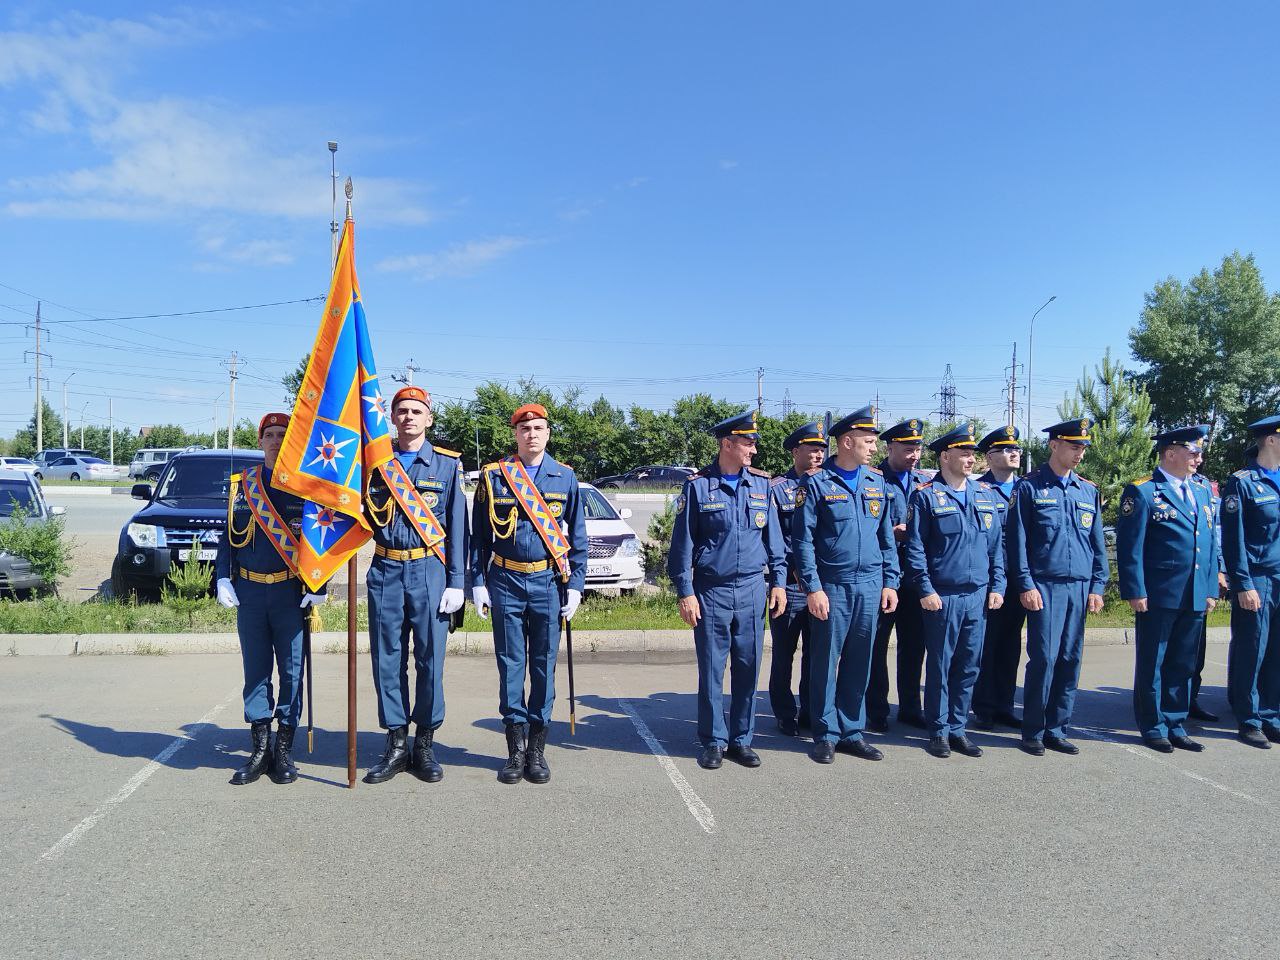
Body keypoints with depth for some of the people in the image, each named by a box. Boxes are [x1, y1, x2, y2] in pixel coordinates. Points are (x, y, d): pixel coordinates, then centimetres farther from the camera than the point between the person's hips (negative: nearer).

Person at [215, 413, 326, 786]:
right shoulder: (240, 485, 9)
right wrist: (223, 580, -1)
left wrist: (318, 587, -9)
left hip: (292, 593, -3)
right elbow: (228, 536, 11)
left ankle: (284, 751, 14)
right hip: (249, 591, 3)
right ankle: (260, 750, 17)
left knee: (292, 671, 3)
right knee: (255, 671, 8)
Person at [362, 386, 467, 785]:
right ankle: (396, 744, 17)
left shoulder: (447, 464, 4)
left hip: (430, 571, -2)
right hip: (386, 571, 2)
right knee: (387, 659, 5)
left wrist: (456, 582, -4)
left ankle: (425, 744, 15)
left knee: (430, 658, 2)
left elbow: (457, 524, 2)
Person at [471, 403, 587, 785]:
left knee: (544, 664, 5)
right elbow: (479, 535, 7)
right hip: (505, 582, 0)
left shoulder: (565, 478, 6)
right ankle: (515, 748, 14)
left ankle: (537, 748, 16)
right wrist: (478, 582, 1)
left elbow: (577, 535, 8)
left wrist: (575, 584, 2)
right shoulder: (493, 476, 4)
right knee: (510, 664, 4)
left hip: (548, 582, 1)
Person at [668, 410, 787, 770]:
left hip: (752, 590, 3)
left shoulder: (761, 483, 7)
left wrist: (779, 582, 7)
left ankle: (741, 739, 20)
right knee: (711, 670, 4)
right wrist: (685, 592, -6)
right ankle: (713, 741, 17)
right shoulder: (698, 485, -4)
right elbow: (682, 543, -2)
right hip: (711, 591, -3)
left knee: (747, 669, 7)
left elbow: (773, 537, 12)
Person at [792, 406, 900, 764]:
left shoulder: (877, 481, 10)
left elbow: (886, 536, 14)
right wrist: (813, 588, -11)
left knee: (859, 663, 10)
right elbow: (803, 540, -7)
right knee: (826, 662, 3)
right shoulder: (817, 483, -5)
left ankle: (852, 732, 21)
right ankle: (826, 735, 15)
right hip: (832, 587, -4)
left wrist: (890, 582, 8)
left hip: (870, 587, 4)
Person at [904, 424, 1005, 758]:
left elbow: (996, 543, 13)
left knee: (969, 666, 9)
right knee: (940, 666, 4)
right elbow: (915, 547, -6)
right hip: (942, 596, -4)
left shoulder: (985, 493, 11)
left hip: (978, 595, 5)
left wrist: (997, 586, 6)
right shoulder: (925, 496, -4)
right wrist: (925, 590, -11)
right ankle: (939, 731, 15)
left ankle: (958, 728, 21)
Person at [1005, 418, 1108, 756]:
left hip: (1080, 588, 5)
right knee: (1044, 658, -6)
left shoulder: (1089, 491, 13)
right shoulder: (1029, 487, -1)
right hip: (1045, 587, -5)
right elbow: (1017, 540, -4)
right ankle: (1033, 732, 6)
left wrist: (1097, 586, 8)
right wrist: (1025, 585, -9)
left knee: (1070, 659, 5)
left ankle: (1056, 729, 15)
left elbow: (1098, 543, 15)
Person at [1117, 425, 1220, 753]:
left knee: (1183, 665, 13)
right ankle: (1153, 728, 16)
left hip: (1195, 599, 7)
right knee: (1151, 665, 5)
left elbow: (1210, 546, 17)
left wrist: (1211, 590, 11)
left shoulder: (1202, 493, 14)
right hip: (1157, 598, -6)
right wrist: (1136, 591, -14)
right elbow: (1129, 548, -10)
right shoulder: (1142, 492, -7)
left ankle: (1176, 727, 24)